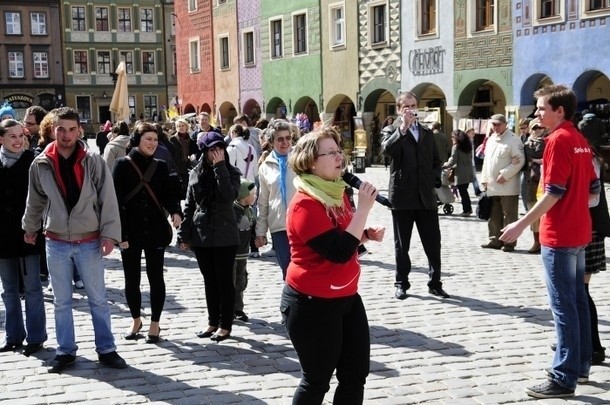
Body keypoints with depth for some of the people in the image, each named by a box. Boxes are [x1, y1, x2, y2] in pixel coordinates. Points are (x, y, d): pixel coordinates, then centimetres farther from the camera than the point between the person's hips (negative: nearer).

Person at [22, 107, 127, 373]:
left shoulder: (93, 161, -8)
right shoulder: (40, 164, -3)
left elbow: (108, 199, -8)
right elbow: (35, 201, 12)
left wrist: (109, 234, -13)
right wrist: (30, 228, 20)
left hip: (89, 242, -2)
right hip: (56, 243, 2)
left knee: (98, 299, 7)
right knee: (61, 301, 11)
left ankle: (106, 349, 18)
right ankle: (65, 351, 23)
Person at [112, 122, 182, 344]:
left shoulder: (160, 166, 4)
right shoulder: (123, 165, -4)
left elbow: (167, 194, 6)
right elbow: (116, 201, -7)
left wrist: (175, 211, -17)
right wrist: (121, 234, -12)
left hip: (156, 230, 1)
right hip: (131, 231, -1)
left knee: (156, 277, 5)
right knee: (131, 278, 8)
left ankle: (155, 324, 17)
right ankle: (136, 320, 27)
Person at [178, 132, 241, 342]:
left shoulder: (231, 172, -3)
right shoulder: (196, 173, 6)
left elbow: (229, 195, -22)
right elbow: (189, 206, 9)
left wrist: (220, 167, -20)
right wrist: (184, 234, 6)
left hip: (225, 236, -3)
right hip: (201, 236, 4)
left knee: (224, 280, 2)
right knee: (209, 281, 12)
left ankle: (225, 325, 11)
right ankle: (213, 322, 23)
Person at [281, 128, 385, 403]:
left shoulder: (336, 192, 6)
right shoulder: (305, 204, -22)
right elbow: (338, 252, -28)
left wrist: (367, 235, 2)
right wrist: (363, 208, -26)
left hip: (346, 298, 9)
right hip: (312, 304, -9)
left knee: (356, 374, 13)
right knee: (317, 380, 5)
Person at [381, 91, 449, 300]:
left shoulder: (427, 133, 16)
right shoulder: (391, 131, 3)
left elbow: (436, 160, 20)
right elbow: (387, 149, -19)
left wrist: (435, 179, 3)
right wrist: (402, 128, -23)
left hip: (426, 196, 3)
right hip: (402, 196, -3)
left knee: (433, 243, 3)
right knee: (401, 244, 5)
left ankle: (435, 283, 13)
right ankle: (401, 283, 14)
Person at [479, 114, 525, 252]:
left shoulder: (513, 139, -8)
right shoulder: (491, 140, 17)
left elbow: (519, 160, -14)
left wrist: (504, 174, -17)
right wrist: (484, 179, 15)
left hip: (507, 186, -8)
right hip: (492, 186, 8)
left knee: (509, 215, -2)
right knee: (494, 215, 14)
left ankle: (509, 242, 3)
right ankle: (495, 240, 23)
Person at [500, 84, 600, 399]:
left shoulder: (558, 139, -15)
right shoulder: (580, 139, 11)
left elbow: (553, 193, -21)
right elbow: (593, 188, 14)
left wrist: (521, 225, -19)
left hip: (558, 236, -9)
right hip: (579, 233, 9)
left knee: (563, 306, -5)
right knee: (578, 301, 15)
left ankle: (563, 379, 0)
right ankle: (581, 366, 24)